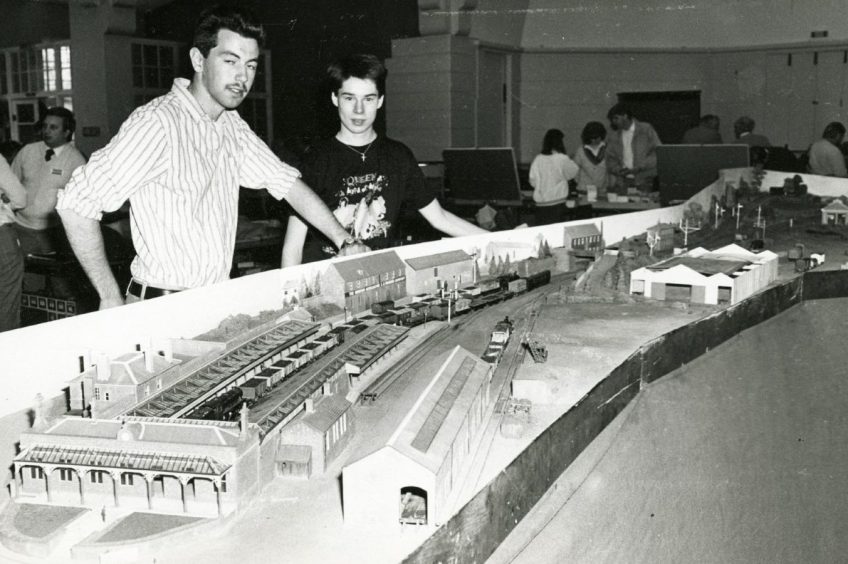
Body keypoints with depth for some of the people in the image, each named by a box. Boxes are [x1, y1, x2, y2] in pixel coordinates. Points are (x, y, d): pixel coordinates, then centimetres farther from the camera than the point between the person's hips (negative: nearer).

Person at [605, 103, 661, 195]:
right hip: (622, 182, 3)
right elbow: (610, 159, 13)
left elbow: (658, 154, -2)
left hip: (643, 181, -3)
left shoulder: (646, 130, 3)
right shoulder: (613, 135, 13)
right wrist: (618, 170, -9)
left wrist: (638, 168, -12)